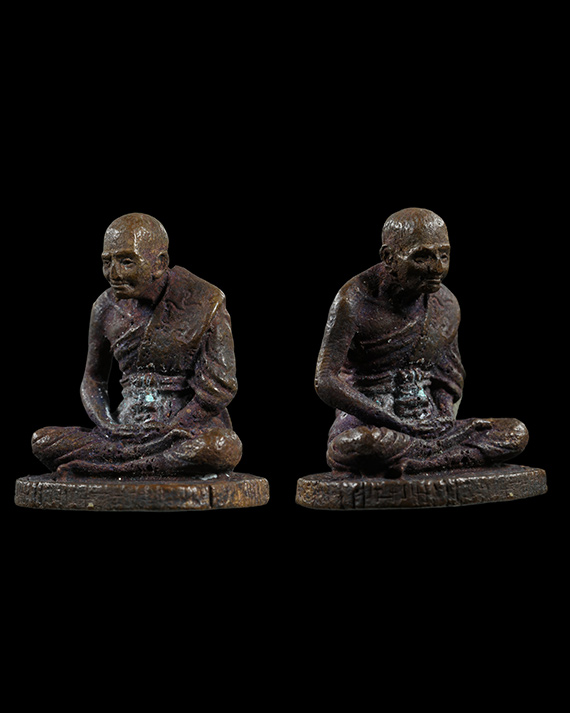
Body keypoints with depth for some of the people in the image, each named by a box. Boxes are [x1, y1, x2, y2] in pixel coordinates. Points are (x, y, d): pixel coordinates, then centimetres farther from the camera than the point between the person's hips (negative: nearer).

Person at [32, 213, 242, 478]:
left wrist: (165, 433, -19)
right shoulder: (107, 307, 6)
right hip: (129, 428, 4)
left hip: (192, 428, -3)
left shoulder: (204, 302, -8)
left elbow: (218, 388, -10)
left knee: (224, 448, -40)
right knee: (42, 442, -17)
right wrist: (109, 427, -7)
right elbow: (92, 382, 14)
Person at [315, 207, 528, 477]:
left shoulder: (446, 305, 7)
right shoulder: (355, 300, -11)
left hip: (426, 425, 6)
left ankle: (413, 462, -27)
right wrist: (397, 424, -20)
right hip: (366, 423, -6)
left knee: (517, 433, -14)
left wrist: (447, 419, -4)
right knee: (361, 444, -42)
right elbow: (325, 382, -16)